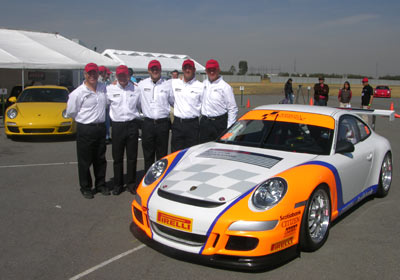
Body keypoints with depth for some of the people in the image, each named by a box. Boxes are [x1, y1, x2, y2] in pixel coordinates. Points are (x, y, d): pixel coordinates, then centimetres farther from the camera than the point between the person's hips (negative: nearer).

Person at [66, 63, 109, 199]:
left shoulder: (104, 88, 6)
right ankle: (85, 188, 17)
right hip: (85, 130, -5)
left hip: (101, 127, 5)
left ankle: (100, 184, 27)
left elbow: (108, 102, 24)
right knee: (85, 161, 4)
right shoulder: (78, 93, -9)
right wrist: (85, 118, 5)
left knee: (100, 159, 13)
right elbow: (70, 112, -2)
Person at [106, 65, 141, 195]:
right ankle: (118, 184, 17)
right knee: (117, 157, 5)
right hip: (117, 125, 0)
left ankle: (131, 183, 19)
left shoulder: (136, 89, 4)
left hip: (132, 124, 0)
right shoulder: (110, 89, 2)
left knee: (132, 157, 6)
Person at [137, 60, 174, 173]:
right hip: (148, 123, 1)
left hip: (163, 123, -1)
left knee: (162, 154, 7)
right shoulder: (142, 84, 5)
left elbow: (174, 101, 11)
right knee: (148, 155, 8)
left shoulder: (168, 84, 4)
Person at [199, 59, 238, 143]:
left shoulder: (225, 87, -5)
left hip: (219, 122, -5)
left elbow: (233, 109, -7)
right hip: (204, 122, 5)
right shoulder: (204, 84, 11)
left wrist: (229, 129, -12)